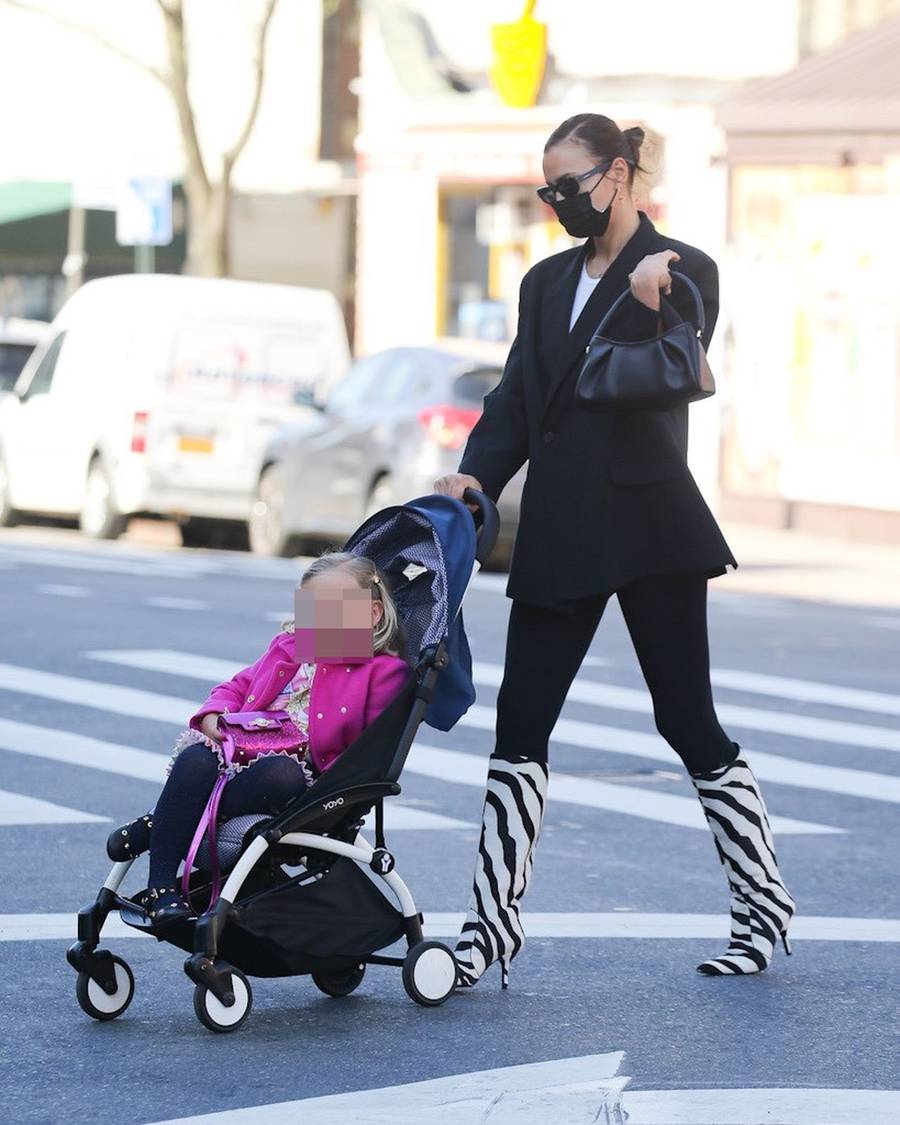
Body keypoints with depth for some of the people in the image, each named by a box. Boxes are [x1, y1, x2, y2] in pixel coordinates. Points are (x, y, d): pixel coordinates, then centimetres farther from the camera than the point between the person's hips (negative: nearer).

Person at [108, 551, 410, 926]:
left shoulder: (383, 672, 4)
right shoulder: (287, 647, 21)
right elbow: (238, 687, 26)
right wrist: (215, 716, 2)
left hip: (302, 770, -4)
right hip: (242, 750, 4)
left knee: (282, 776, -41)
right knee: (196, 761, -32)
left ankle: (157, 827, -32)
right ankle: (161, 886, -29)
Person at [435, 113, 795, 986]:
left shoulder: (683, 274, -3)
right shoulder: (547, 284, 15)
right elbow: (517, 398, 11)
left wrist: (645, 303, -29)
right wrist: (474, 475, -5)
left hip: (648, 524, -5)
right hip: (560, 531, 6)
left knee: (688, 722, -1)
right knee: (520, 722, 0)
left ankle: (763, 902, 14)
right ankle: (491, 926, 1)